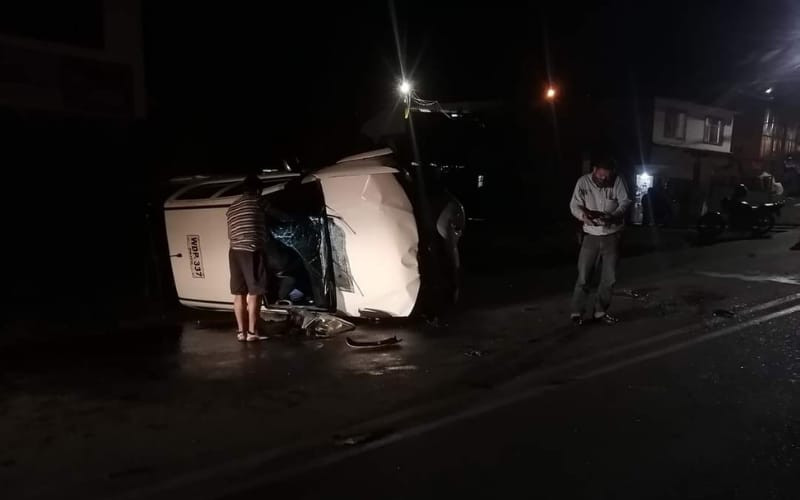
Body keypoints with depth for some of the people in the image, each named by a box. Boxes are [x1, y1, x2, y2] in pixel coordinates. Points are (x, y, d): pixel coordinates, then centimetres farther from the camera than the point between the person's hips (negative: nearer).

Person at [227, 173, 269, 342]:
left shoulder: (232, 207, 19)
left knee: (239, 294, 8)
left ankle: (241, 331, 11)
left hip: (235, 252, 7)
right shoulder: (256, 201, -2)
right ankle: (252, 332, -3)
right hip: (251, 252, -7)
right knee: (254, 293, -4)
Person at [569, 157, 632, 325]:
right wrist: (583, 215, -33)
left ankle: (600, 311, 23)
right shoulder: (583, 182, -8)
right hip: (591, 236, -2)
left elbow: (625, 201, -10)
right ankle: (577, 312, 8)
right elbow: (574, 205, -10)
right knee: (583, 276, -2)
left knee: (610, 277, 8)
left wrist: (614, 216, -30)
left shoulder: (617, 181, -7)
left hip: (612, 236, 2)